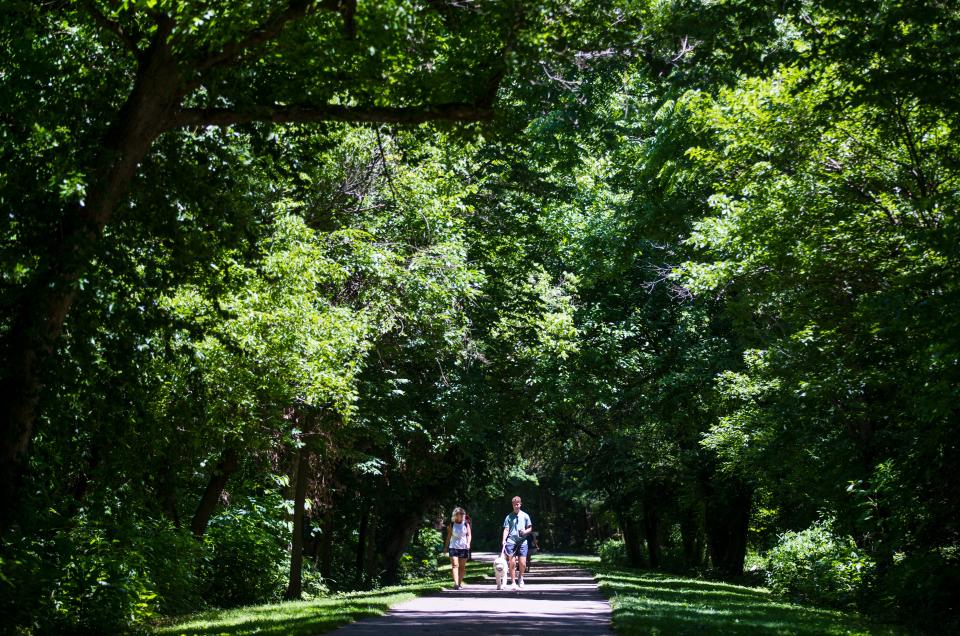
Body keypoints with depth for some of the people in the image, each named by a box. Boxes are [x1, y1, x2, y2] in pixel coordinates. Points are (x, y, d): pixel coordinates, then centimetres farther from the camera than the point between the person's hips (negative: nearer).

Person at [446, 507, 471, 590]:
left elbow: (469, 535, 2)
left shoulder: (466, 524, 4)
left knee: (462, 566, 5)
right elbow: (449, 535, 9)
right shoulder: (452, 524, 4)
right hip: (453, 547, -1)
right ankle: (456, 583, -20)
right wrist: (446, 546, 10)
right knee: (455, 565, -12)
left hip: (463, 547, 1)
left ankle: (460, 583, 14)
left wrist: (468, 543, -15)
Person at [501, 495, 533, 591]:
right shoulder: (509, 517, 7)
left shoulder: (525, 516, 9)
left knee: (522, 564, -3)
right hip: (511, 542, -1)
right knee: (512, 564, -3)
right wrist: (503, 540, -12)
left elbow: (530, 528, 13)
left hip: (522, 542, 1)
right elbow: (506, 529, 2)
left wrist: (525, 531, -8)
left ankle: (520, 578, 25)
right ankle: (513, 583, 6)